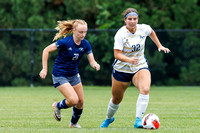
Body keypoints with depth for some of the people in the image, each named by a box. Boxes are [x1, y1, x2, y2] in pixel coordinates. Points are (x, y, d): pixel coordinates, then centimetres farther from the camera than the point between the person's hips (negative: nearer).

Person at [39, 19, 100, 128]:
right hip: (60, 75, -6)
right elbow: (46, 50, -15)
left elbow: (91, 61, -6)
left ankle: (74, 123, 32)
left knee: (80, 102, 6)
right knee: (73, 100, -19)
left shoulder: (85, 44, -8)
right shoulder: (65, 42, -23)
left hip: (74, 74, 6)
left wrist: (95, 65, -31)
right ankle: (57, 106, 14)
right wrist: (44, 69, -15)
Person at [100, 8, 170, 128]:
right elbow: (117, 54, -25)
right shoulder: (121, 34, -19)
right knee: (116, 99, 13)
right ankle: (109, 118, 44)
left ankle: (138, 121, -30)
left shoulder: (144, 29, -7)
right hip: (122, 68, -2)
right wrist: (129, 60, -41)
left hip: (140, 67, 2)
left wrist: (159, 46, 17)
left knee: (145, 89, -29)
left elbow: (151, 32, 19)